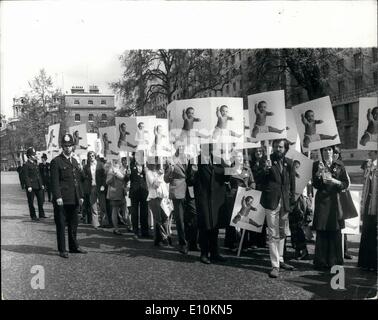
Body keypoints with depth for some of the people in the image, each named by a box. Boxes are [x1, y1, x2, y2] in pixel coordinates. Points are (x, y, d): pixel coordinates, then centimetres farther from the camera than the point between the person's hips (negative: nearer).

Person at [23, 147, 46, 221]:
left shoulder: (35, 164, 16)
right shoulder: (26, 165, -8)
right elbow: (26, 176, -13)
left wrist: (41, 184, 17)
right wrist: (29, 186, -19)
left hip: (38, 186, 7)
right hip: (31, 186, -7)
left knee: (41, 200, 8)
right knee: (31, 202, 2)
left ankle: (41, 215, 18)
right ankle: (33, 216, 10)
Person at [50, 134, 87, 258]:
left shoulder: (74, 161, 17)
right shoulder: (56, 161, -5)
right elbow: (54, 181, -10)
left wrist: (80, 196, 14)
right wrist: (58, 197, -17)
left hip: (74, 200, 7)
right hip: (62, 200, -7)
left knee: (73, 224, 14)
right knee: (61, 225, 2)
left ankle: (74, 247, 25)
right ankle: (62, 250, 10)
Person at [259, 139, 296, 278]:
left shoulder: (289, 163, 8)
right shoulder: (268, 160, -3)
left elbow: (292, 183, 14)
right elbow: (259, 178, -10)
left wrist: (291, 200, 8)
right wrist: (265, 169, -30)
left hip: (285, 202, 5)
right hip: (272, 201, -5)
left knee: (282, 233, 15)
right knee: (273, 234, -3)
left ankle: (280, 261, 29)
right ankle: (275, 266, 1)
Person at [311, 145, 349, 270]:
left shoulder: (339, 165, 7)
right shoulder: (316, 165, 6)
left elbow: (346, 184, 6)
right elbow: (315, 185, -1)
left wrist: (335, 181, -12)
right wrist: (318, 173, -17)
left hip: (335, 201, 1)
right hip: (322, 202, -1)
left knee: (335, 232, 0)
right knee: (321, 233, -2)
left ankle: (335, 261, 9)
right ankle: (321, 262, 6)